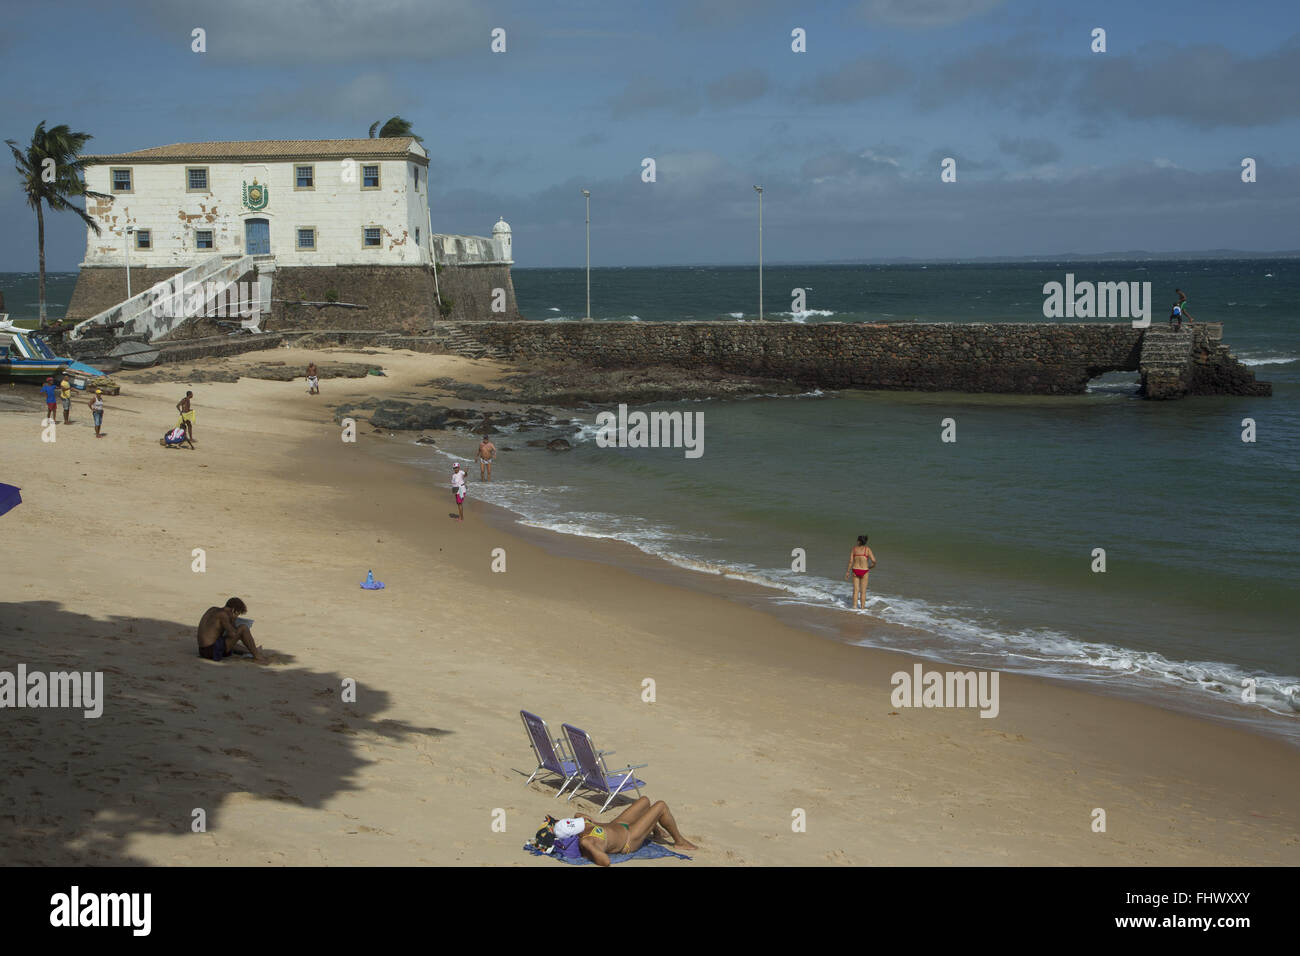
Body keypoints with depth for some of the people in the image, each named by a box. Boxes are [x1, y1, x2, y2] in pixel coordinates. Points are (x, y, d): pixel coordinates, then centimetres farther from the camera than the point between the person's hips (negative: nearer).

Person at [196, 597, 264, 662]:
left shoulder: (212, 609, 15)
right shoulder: (223, 614, -12)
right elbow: (233, 634, -18)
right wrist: (232, 620, -1)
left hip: (203, 651, 9)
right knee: (243, 628, -7)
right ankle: (257, 656, 1)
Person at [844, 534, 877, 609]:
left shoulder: (854, 548, -2)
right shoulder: (867, 549, -8)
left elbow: (850, 561, -5)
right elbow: (874, 561, -12)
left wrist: (847, 572, 4)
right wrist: (871, 566, 10)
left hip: (855, 570, 2)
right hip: (864, 571, -2)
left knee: (856, 590, 11)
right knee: (863, 591, 9)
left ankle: (855, 606, 11)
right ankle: (862, 607, 12)